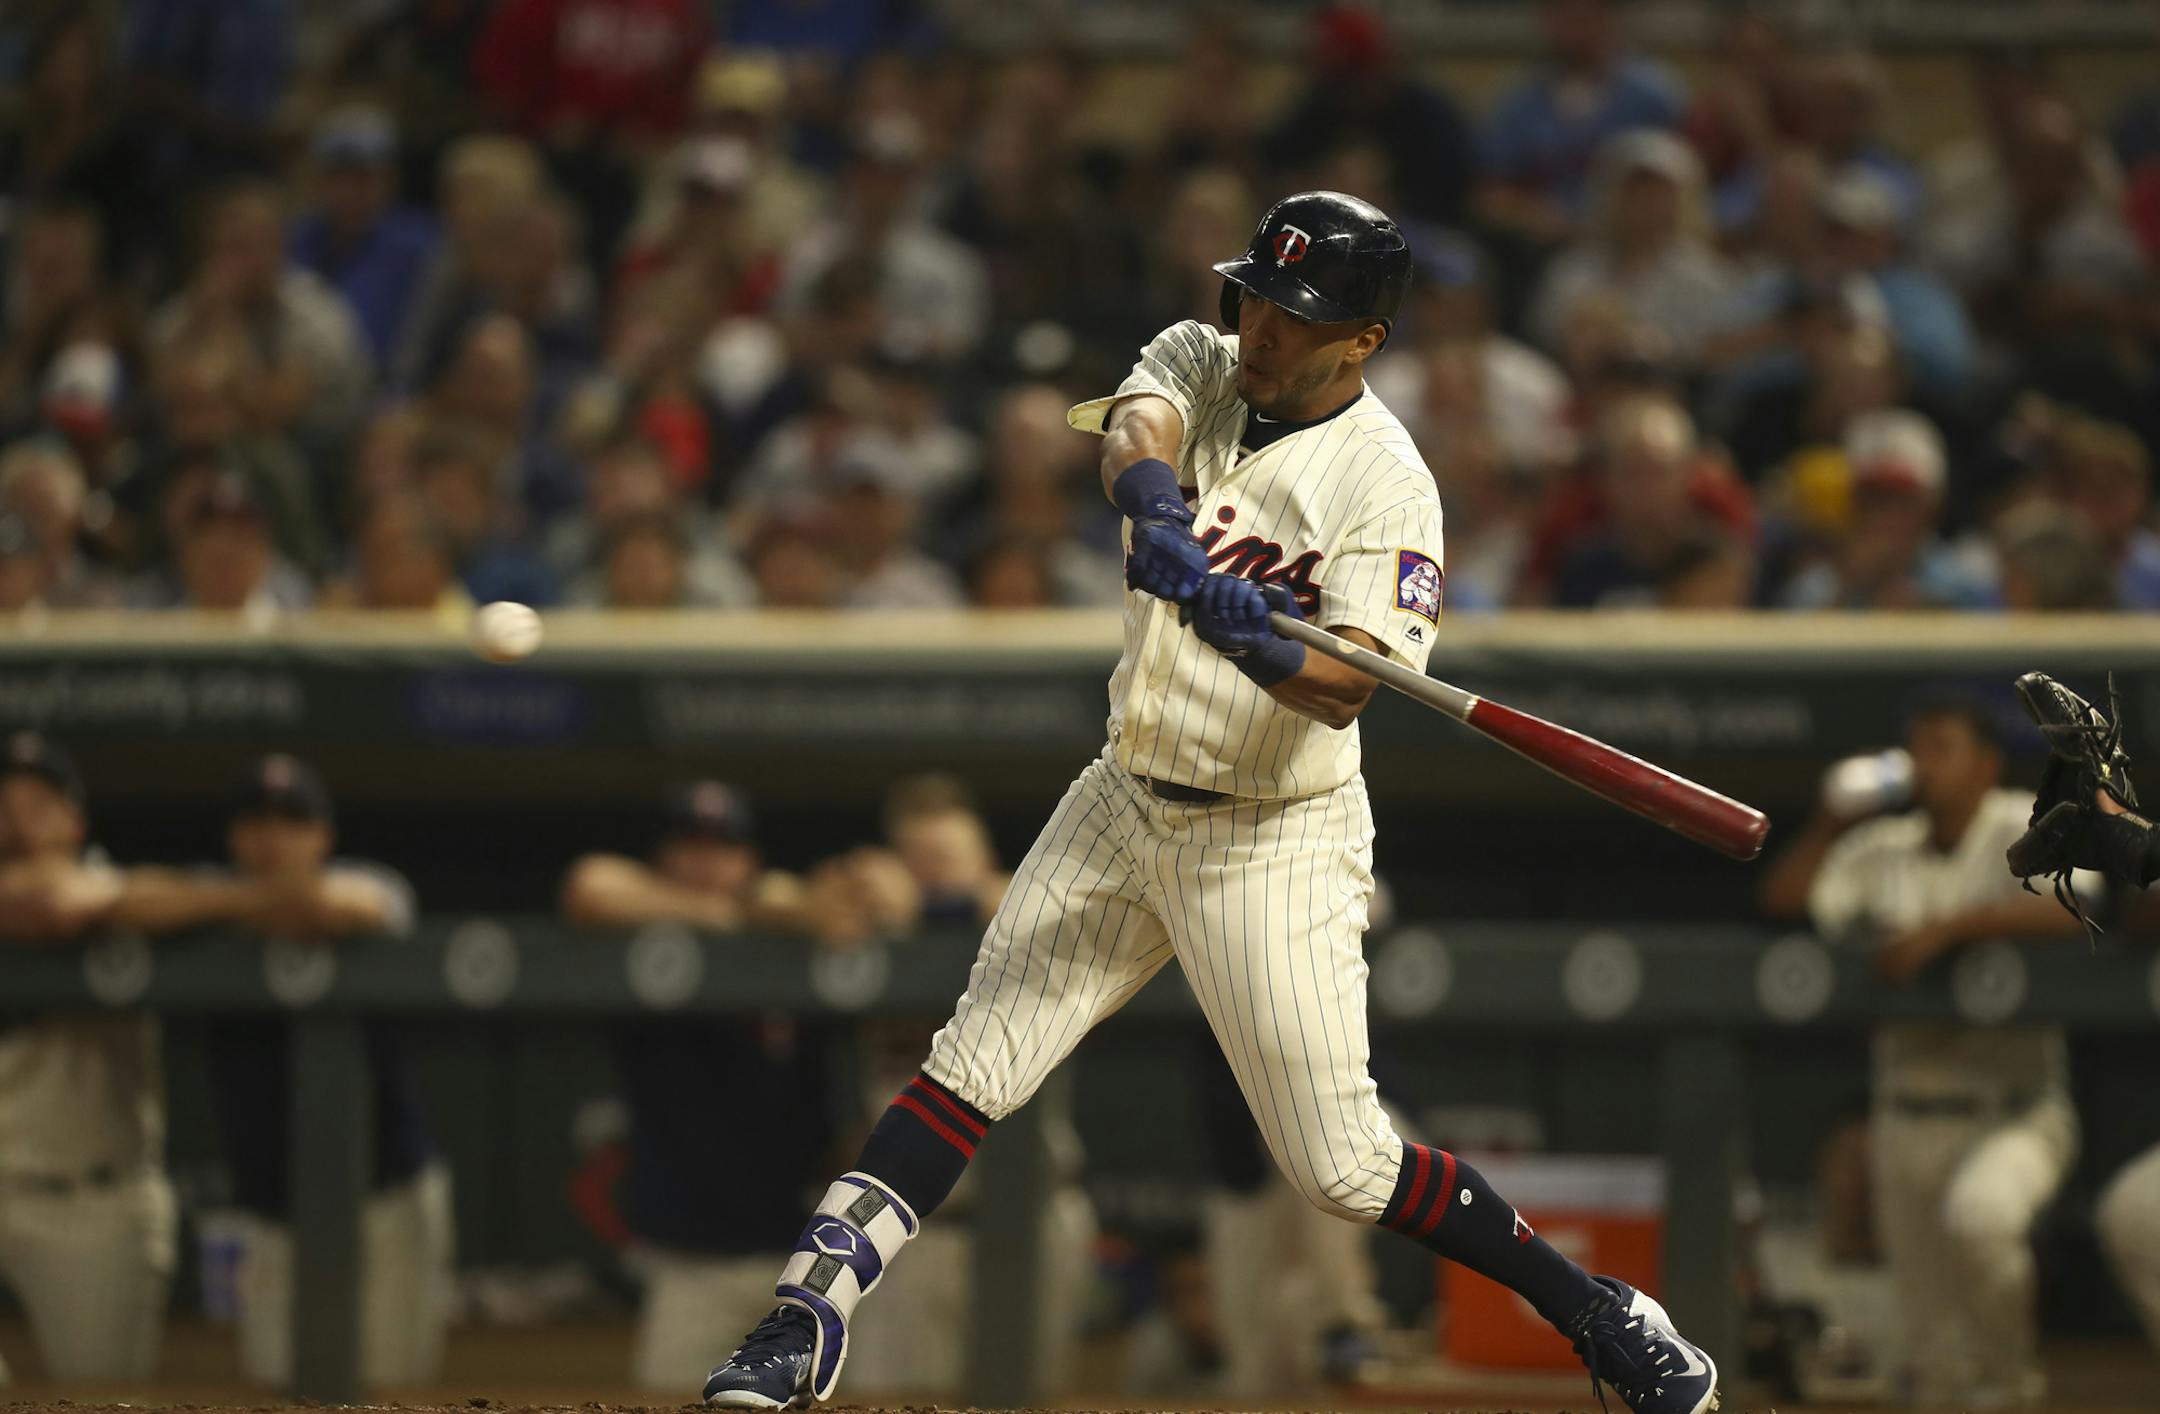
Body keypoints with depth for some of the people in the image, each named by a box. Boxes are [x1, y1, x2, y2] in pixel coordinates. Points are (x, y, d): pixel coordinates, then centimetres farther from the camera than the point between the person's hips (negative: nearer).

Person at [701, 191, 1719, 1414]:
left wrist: (1256, 637, -48)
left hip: (1274, 843, -5)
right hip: (1131, 800, 5)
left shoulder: (1387, 486, -17)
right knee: (975, 1061, -1)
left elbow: (1346, 688, -28)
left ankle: (1603, 1316, 7)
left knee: (1340, 1165, -6)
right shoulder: (1198, 362, 0)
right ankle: (814, 1311, 1)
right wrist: (1157, 505, -46)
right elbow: (1135, 435, -23)